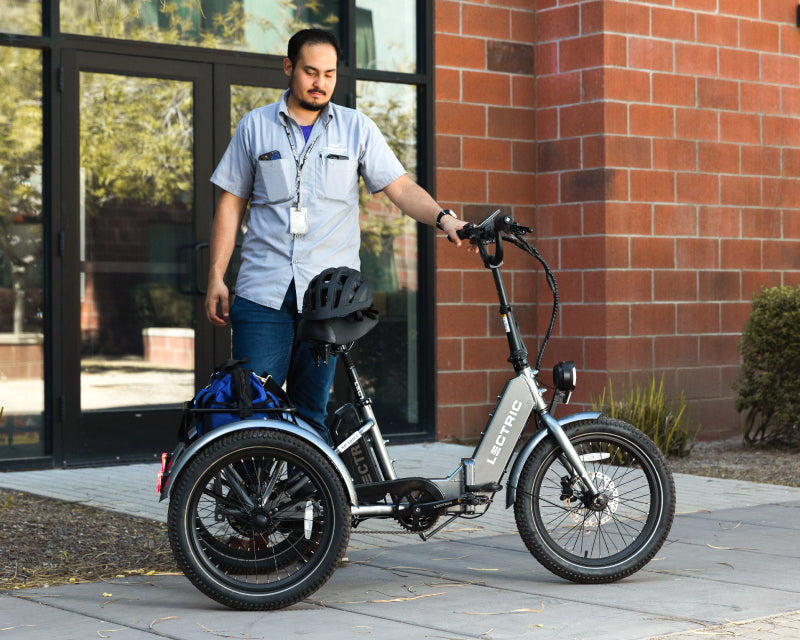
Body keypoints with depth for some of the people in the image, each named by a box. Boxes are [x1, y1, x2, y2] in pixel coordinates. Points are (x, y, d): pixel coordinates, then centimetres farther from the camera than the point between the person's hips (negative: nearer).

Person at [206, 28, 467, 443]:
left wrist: (443, 218, -19)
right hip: (263, 290, 0)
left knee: (312, 412, 3)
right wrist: (216, 278, 5)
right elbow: (230, 204, 11)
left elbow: (400, 187, 0)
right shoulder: (256, 126, 9)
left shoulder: (357, 128, 8)